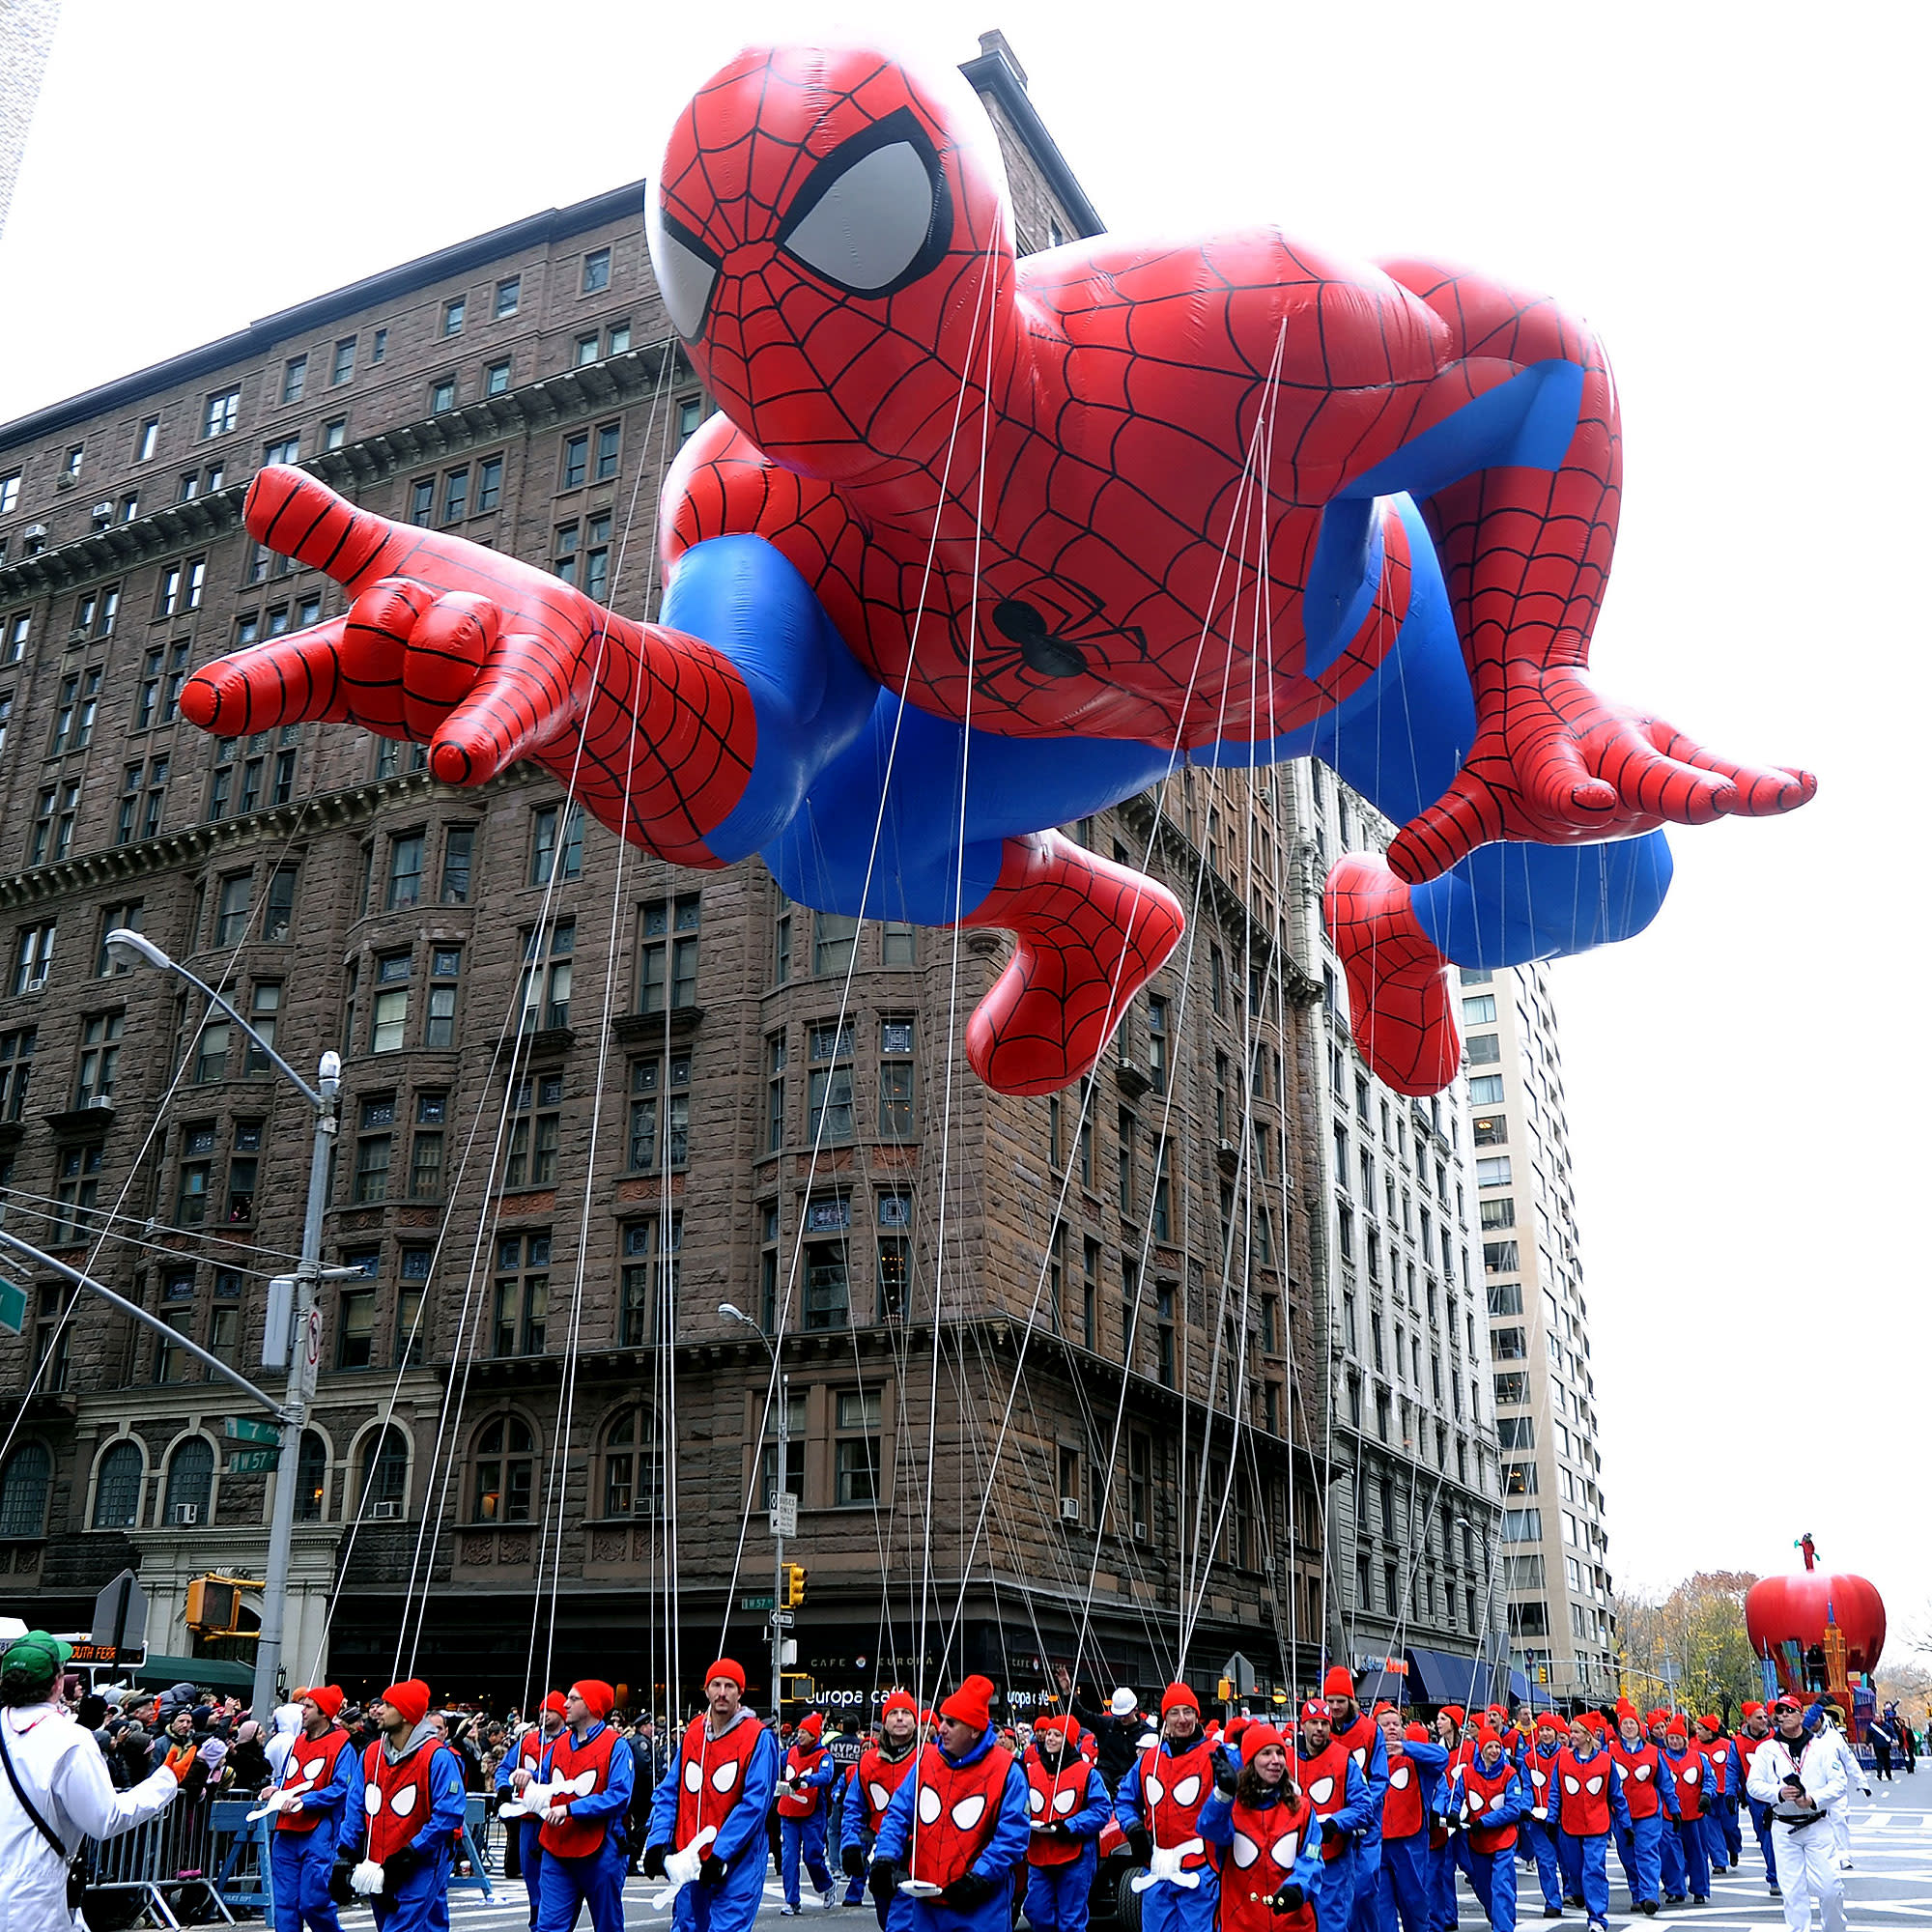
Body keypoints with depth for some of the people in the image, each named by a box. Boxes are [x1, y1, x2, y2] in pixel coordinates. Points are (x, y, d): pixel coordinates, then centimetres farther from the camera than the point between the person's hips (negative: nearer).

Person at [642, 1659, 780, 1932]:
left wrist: (720, 1853, -17)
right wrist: (658, 1841, -3)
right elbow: (669, 1792, 10)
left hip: (738, 1861, -5)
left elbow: (755, 1802, -13)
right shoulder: (691, 1733, 9)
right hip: (689, 1862, 5)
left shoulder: (758, 1738, -7)